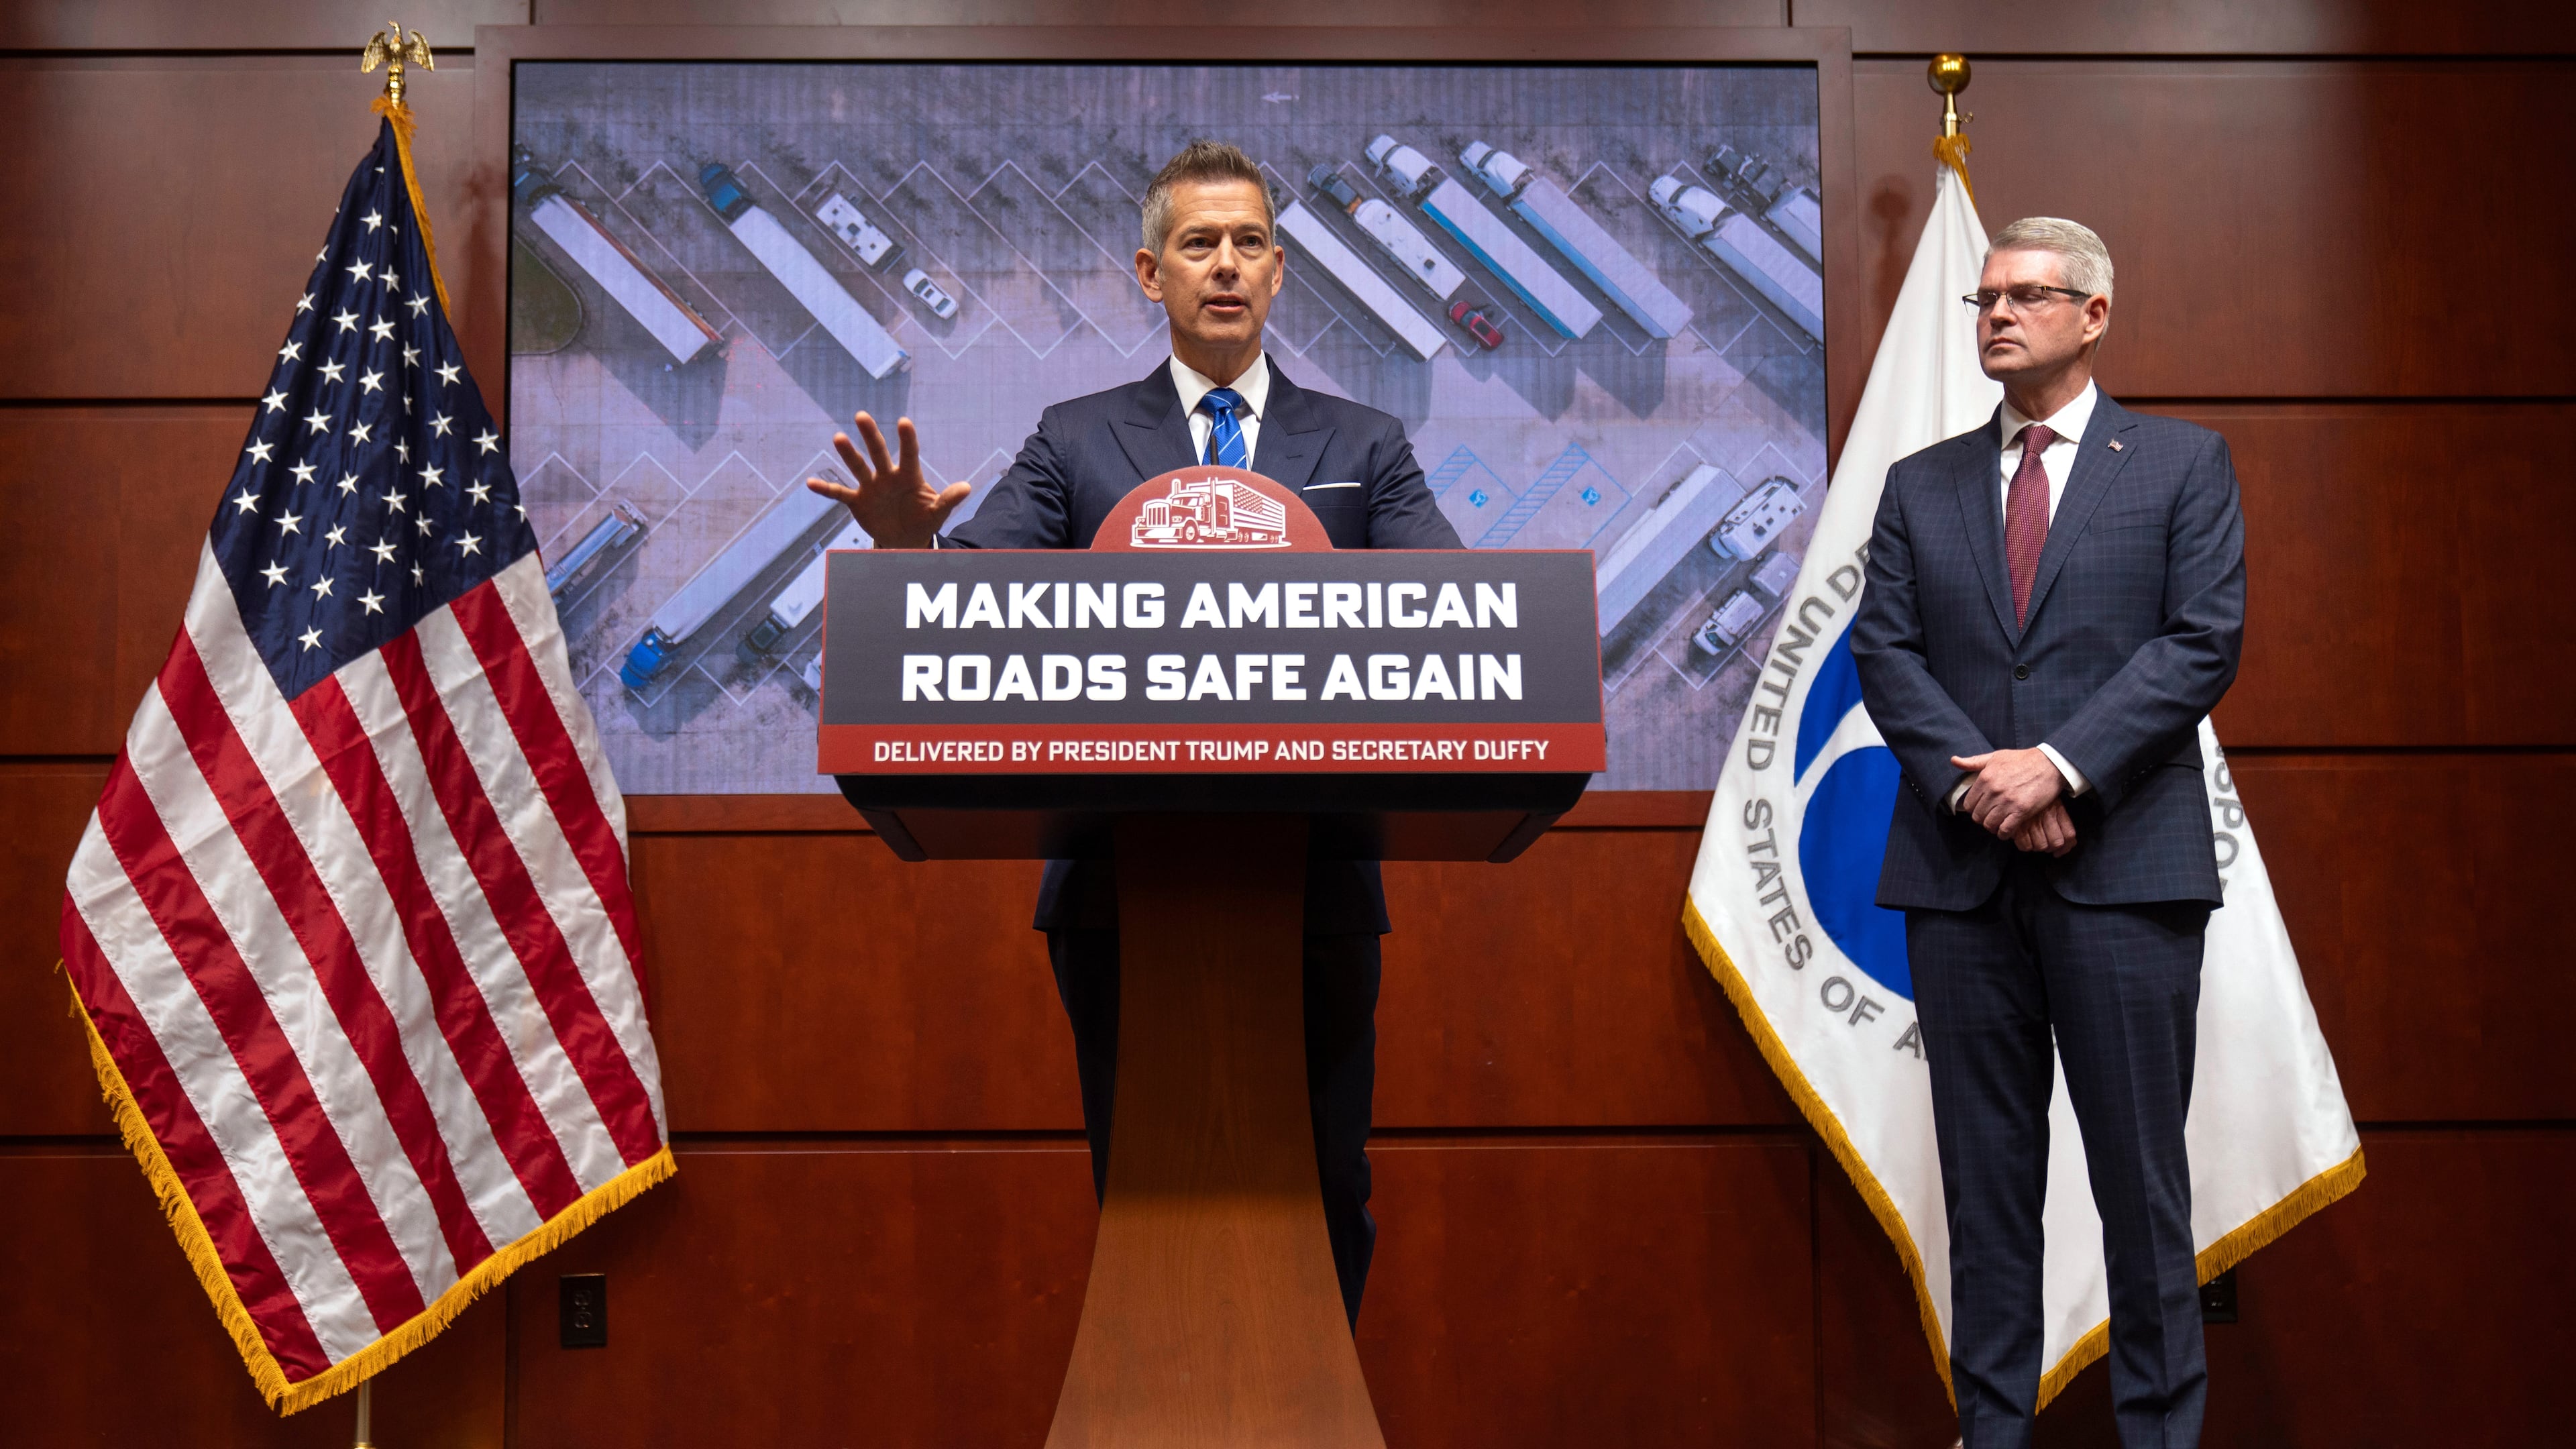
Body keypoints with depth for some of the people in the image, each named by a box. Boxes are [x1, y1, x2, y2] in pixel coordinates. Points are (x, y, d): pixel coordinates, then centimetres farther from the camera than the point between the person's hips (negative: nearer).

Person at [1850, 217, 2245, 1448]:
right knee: (1985, 1174, 7)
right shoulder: (1921, 485, 14)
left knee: (2140, 1167, 2)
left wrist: (2057, 765, -14)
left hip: (2124, 864, -2)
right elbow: (1884, 653, 5)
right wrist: (1973, 783, -11)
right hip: (1960, 869, 3)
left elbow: (2204, 642, -4)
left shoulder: (2182, 464, 7)